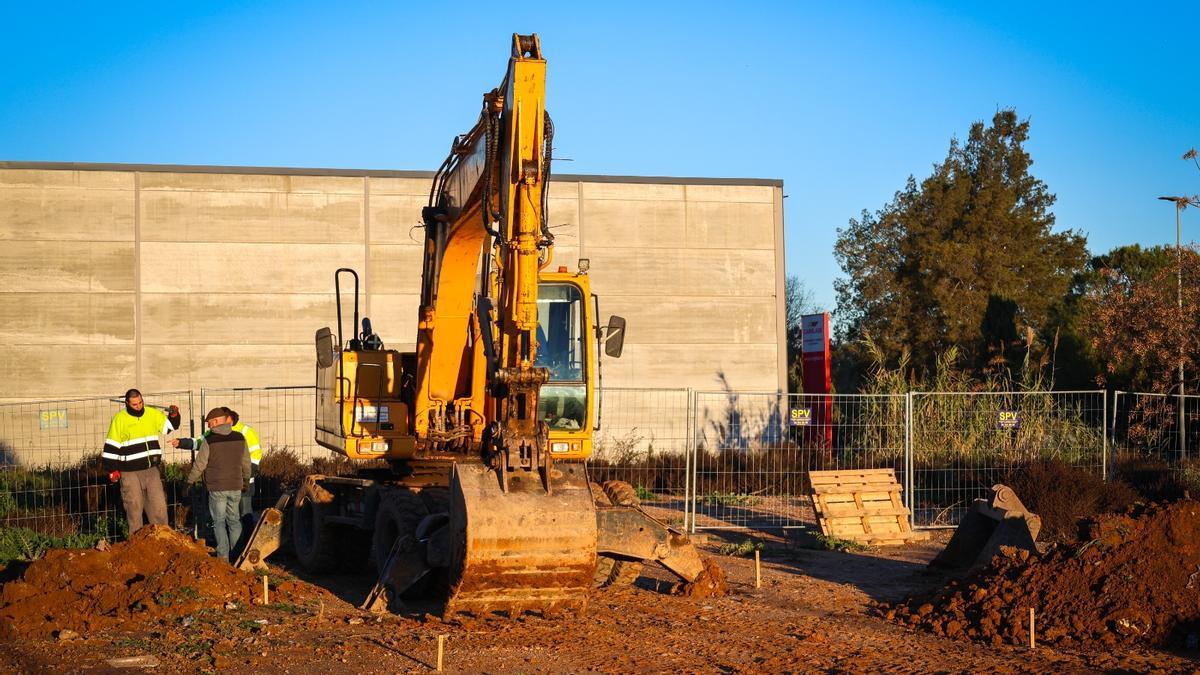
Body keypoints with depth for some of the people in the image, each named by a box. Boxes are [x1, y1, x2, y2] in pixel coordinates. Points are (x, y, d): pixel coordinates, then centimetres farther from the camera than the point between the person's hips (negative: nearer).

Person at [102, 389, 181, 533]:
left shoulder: (153, 414, 6)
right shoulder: (119, 419, -4)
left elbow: (171, 425, 20)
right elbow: (111, 446, -2)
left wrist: (174, 415, -2)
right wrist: (112, 469, -5)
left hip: (152, 469, 3)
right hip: (130, 472, -3)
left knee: (159, 504, 2)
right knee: (134, 507, 2)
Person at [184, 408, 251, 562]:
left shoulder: (209, 440, -11)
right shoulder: (239, 438, 3)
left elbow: (199, 465, -7)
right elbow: (246, 463, 11)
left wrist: (190, 481, 9)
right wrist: (246, 482, 25)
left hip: (217, 488, -4)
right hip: (236, 487, 4)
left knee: (219, 521, 4)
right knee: (234, 520, 14)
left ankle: (223, 556, 0)